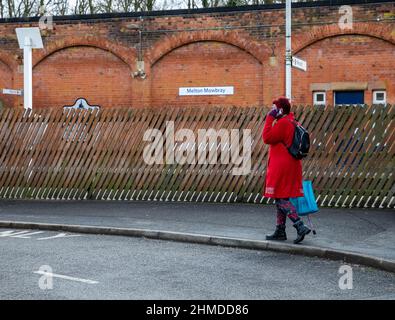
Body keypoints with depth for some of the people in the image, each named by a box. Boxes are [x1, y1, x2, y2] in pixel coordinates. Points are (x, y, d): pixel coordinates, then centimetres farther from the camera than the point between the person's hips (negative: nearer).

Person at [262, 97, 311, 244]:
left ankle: (300, 226, -16)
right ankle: (280, 231, 19)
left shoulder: (282, 123, -15)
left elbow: (267, 138, -17)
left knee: (281, 198, -8)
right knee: (281, 198, 14)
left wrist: (270, 118, -12)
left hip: (281, 166, -10)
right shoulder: (292, 122, 16)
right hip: (292, 165, 10)